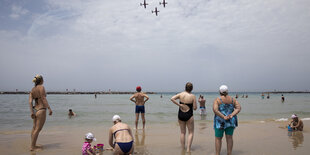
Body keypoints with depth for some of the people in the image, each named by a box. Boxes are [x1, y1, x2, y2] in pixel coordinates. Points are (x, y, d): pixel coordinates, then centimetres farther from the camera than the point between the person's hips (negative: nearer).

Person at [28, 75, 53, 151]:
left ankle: (33, 145, 26)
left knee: (34, 128, 17)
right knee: (38, 129, -1)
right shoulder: (41, 87, -10)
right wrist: (49, 108, -19)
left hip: (35, 110, 8)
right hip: (41, 110, -8)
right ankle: (32, 146, 3)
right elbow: (44, 99, -17)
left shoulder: (32, 89, 9)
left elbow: (30, 101, 0)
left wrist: (31, 112, -4)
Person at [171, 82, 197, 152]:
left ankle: (183, 149, 22)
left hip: (180, 115, 3)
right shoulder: (193, 96, -11)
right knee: (191, 133, 11)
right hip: (189, 115, -3)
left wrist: (179, 105, -10)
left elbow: (172, 99, -15)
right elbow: (195, 108, -9)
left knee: (182, 132, 15)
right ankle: (188, 149, 4)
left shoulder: (181, 94, -3)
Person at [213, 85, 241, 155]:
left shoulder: (217, 100, -9)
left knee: (218, 138, 6)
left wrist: (224, 117, -20)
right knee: (229, 138, 9)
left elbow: (215, 110, -22)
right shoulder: (232, 99, 3)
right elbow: (238, 108, -5)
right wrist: (231, 115, -15)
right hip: (230, 121, 4)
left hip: (220, 122, -3)